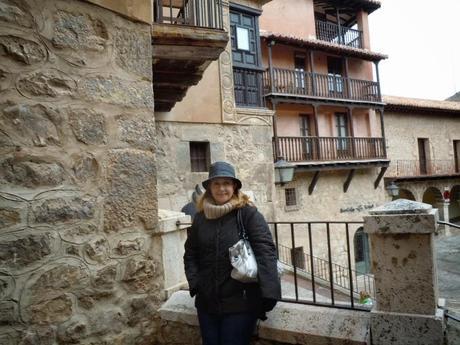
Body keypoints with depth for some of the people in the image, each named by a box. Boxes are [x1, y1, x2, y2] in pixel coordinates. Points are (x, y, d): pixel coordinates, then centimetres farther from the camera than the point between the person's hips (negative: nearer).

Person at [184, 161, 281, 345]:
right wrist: (195, 283, -2)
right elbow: (190, 254, 11)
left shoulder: (249, 213, -10)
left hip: (240, 303, -4)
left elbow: (265, 252, -17)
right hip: (206, 303, 5)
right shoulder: (200, 217, 4)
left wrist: (269, 293, -24)